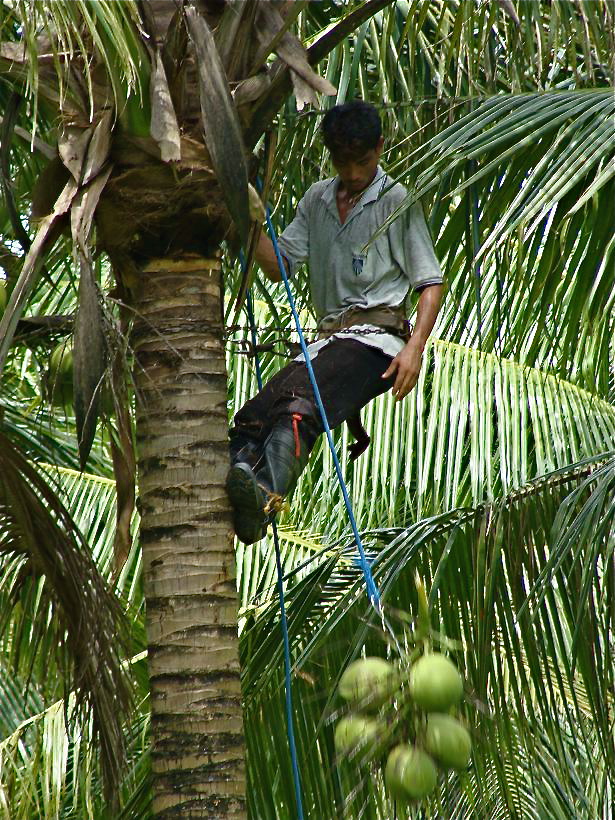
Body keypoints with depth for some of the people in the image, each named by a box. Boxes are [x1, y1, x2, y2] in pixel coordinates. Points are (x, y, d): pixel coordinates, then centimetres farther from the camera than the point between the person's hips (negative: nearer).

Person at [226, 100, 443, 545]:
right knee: (252, 417, -22)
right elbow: (278, 266, 19)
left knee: (300, 406, -36)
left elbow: (431, 281, 2)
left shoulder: (397, 201, 5)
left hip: (376, 335, -6)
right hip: (329, 338, 7)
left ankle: (266, 496, -59)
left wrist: (415, 346, -13)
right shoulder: (317, 199, 22)